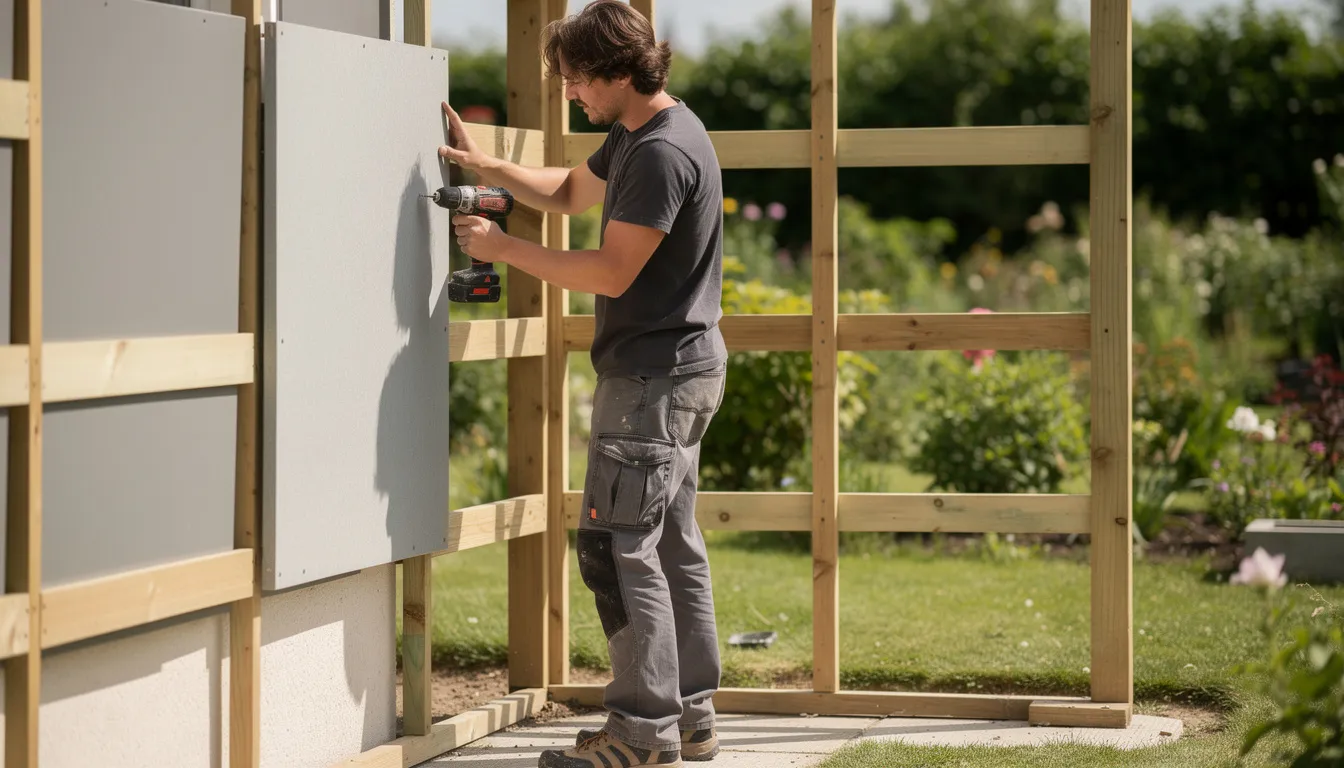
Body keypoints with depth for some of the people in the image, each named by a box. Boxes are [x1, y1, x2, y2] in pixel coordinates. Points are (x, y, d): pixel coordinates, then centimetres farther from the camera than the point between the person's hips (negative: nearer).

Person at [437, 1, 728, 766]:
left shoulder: (663, 152, -20)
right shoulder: (637, 135, 13)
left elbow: (612, 272, -21)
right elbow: (568, 193, 27)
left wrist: (503, 247, -14)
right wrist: (487, 165, 13)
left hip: (655, 378, -11)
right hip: (684, 367, 11)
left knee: (618, 546, -8)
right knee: (673, 543, 14)